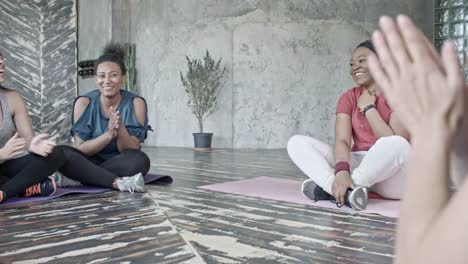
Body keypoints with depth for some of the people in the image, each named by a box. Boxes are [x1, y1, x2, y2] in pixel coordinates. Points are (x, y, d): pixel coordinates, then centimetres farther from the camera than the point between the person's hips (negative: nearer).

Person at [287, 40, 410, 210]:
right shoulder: (348, 98, 6)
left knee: (396, 145, -38)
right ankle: (346, 191, -32)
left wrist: (368, 107, -11)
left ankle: (328, 188, -24)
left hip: (392, 176, -4)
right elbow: (341, 140, -10)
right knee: (297, 142, -10)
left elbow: (394, 143, -18)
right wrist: (341, 172, -30)